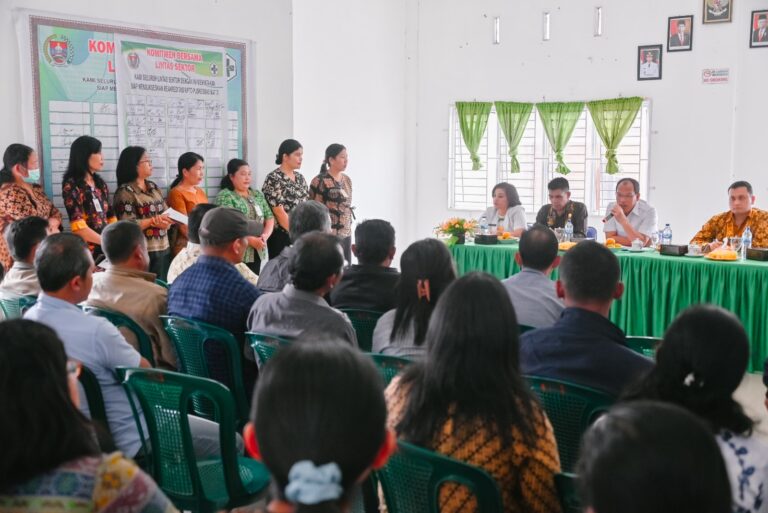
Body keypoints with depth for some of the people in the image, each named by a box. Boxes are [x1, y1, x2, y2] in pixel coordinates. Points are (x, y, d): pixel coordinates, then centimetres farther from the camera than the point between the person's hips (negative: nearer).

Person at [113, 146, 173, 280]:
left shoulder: (153, 187, 15)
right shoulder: (125, 192, -8)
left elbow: (166, 212, 12)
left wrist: (163, 222, -10)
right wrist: (153, 221, -16)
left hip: (164, 248, 7)